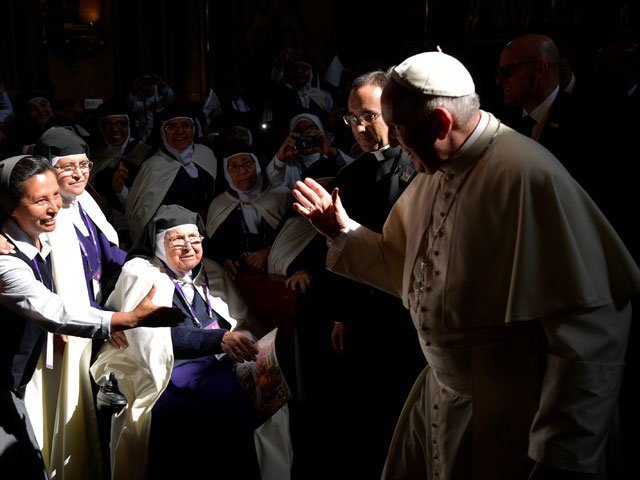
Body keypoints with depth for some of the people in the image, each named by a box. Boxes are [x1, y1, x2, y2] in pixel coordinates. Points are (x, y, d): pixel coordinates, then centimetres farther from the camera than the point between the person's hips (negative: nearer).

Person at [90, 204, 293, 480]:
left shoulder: (211, 272, 20)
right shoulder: (140, 273, 4)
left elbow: (244, 324, 15)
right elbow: (157, 335, -11)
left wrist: (241, 341, -9)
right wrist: (220, 339, -20)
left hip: (219, 365, 5)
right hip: (167, 373, -5)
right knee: (227, 399, -32)